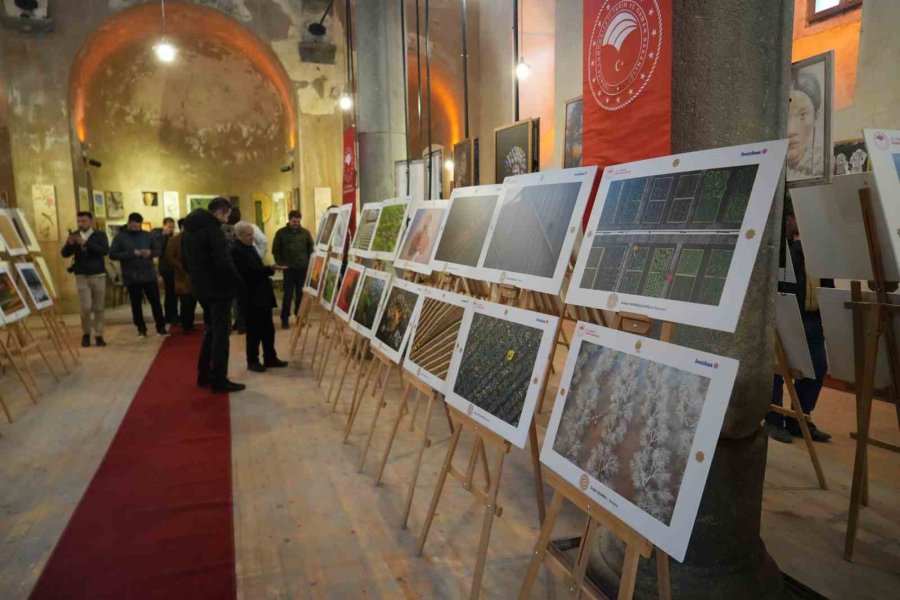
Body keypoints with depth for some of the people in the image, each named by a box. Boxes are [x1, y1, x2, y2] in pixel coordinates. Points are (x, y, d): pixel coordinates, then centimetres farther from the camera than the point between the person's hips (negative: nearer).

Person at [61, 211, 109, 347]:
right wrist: (70, 243, -20)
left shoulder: (99, 235, 2)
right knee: (86, 307, -8)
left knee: (99, 308, 4)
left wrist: (86, 243, -25)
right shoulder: (74, 235, 7)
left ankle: (98, 336, 14)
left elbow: (105, 250, -16)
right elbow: (65, 254, 0)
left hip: (98, 275, 0)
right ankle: (86, 334, 12)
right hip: (81, 276, 1)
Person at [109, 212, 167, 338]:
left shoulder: (147, 235, 8)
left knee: (155, 302, 3)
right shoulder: (120, 237, -1)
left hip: (149, 275, 2)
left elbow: (158, 250, 10)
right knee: (136, 304, 6)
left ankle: (161, 327, 10)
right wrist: (131, 254, -20)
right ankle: (141, 329, 16)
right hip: (132, 277, -2)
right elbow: (112, 254, -9)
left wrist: (150, 253, -13)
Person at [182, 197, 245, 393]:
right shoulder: (213, 229, -17)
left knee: (210, 330, 20)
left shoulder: (189, 230, 13)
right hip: (218, 288, -9)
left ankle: (204, 375, 25)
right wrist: (237, 280, -9)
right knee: (220, 333, -3)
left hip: (202, 288, 9)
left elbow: (185, 260, 19)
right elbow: (223, 262, -24)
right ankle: (219, 381, 1)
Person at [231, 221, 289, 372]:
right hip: (250, 298, -9)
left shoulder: (250, 247, 17)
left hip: (261, 295, 9)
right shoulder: (235, 251, -15)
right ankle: (252, 361, 12)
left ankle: (270, 358, 22)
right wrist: (270, 269, -26)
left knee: (268, 329, 12)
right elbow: (249, 271, -24)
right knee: (254, 331, 0)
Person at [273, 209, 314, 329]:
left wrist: (309, 263, -1)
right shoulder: (281, 233, 1)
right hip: (289, 269, -2)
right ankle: (284, 319, 5)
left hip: (303, 268, 2)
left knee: (301, 294, 7)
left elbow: (311, 249, 9)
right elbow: (275, 250, 4)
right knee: (288, 294, -2)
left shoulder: (305, 232, 6)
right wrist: (281, 263, -5)